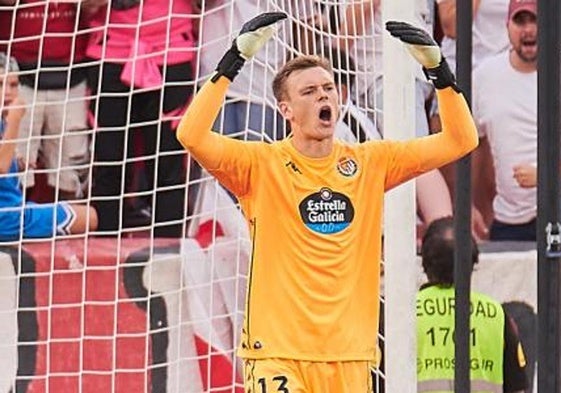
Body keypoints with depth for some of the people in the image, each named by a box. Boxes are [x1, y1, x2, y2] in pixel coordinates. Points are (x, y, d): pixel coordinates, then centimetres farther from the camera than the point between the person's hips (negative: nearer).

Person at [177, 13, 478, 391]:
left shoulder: (370, 163, 9)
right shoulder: (262, 165, -1)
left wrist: (438, 68, -1)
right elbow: (192, 136, -17)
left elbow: (460, 140, 10)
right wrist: (235, 59, -19)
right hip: (277, 354, -4)